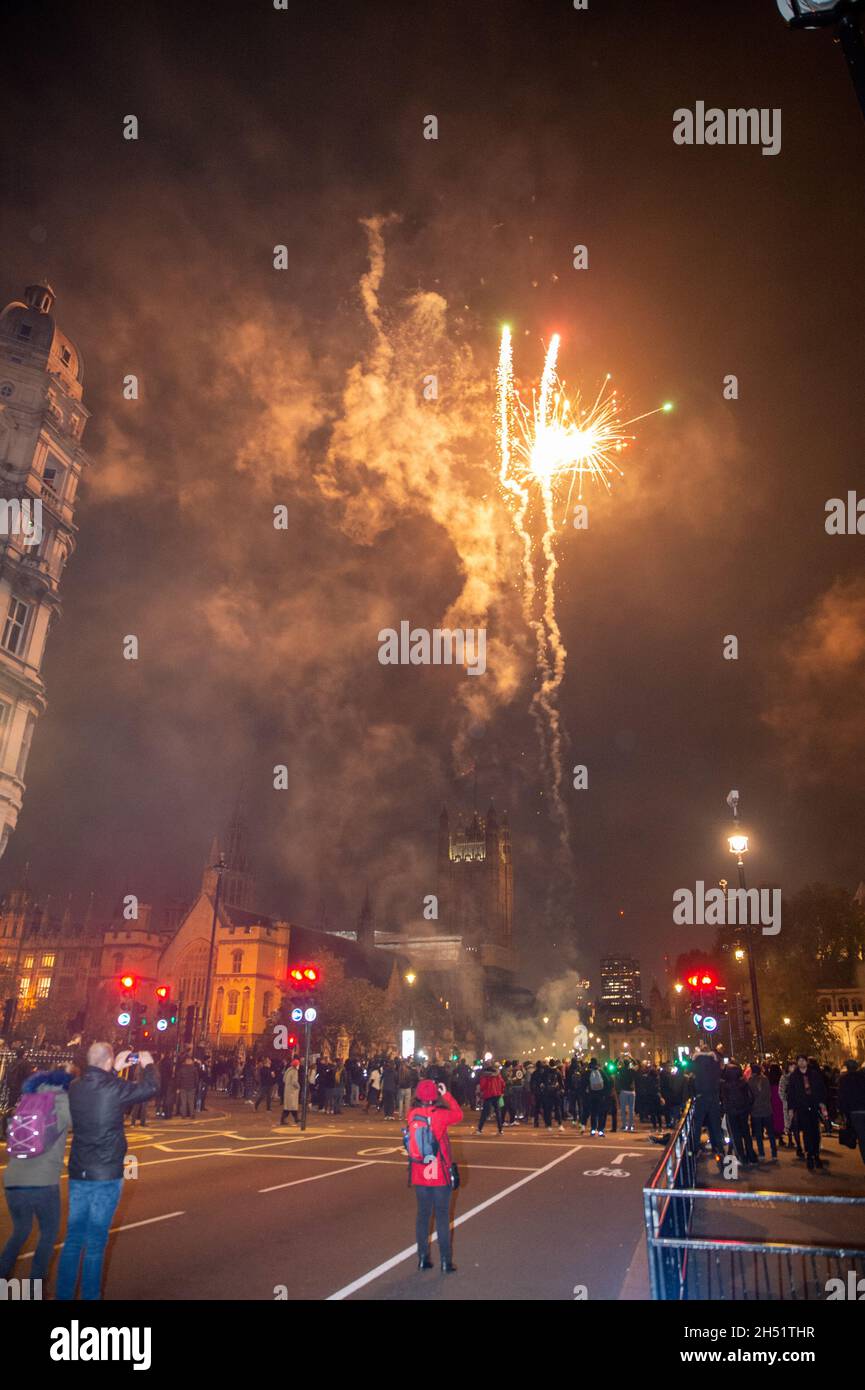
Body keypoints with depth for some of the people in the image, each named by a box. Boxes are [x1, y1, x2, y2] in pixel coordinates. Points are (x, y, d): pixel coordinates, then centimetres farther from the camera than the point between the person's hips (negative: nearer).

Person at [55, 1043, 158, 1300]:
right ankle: (90, 1295, 11)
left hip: (78, 1172, 5)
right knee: (96, 1240, 4)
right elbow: (150, 1087, -4)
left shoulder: (75, 1088, -2)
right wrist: (148, 1064, 12)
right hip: (107, 1174, -5)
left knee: (74, 1237, 13)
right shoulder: (115, 1088, -17)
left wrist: (115, 1070, 24)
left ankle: (63, 1293, 17)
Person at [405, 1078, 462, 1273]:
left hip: (419, 1175, 3)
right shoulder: (440, 1115, -17)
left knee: (423, 1215, 15)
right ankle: (446, 1262, 12)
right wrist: (447, 1095, 4)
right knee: (442, 1217, 7)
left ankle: (423, 1258, 22)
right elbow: (458, 1114, -1)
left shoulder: (412, 1115, -7)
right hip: (440, 1175, -3)